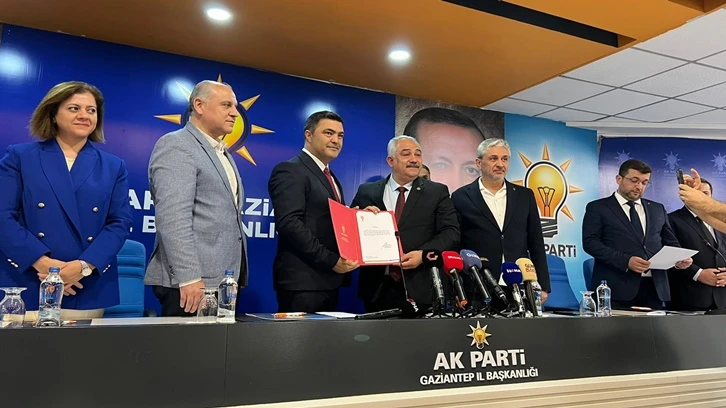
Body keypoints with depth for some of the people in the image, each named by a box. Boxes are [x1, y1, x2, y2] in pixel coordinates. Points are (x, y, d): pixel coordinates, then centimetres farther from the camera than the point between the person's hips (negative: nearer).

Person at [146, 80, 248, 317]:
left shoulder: (222, 153, 20)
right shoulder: (176, 146, -7)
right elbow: (173, 217, -19)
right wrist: (189, 277, -24)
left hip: (223, 280, 8)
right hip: (194, 281, -8)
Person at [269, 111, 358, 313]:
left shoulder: (330, 177, 21)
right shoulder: (290, 171, -8)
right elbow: (289, 224, -19)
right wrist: (330, 260, -20)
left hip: (329, 279, 9)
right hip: (303, 281, -9)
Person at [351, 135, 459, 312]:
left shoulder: (437, 192, 4)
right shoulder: (367, 192, 7)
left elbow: (451, 232, -2)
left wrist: (424, 253, -16)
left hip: (421, 289, -1)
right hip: (377, 288, 1)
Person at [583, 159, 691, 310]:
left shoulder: (657, 209, 19)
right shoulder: (598, 208, 3)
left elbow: (670, 243, 21)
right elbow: (590, 242, -7)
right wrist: (625, 260, -18)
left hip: (654, 287, 5)